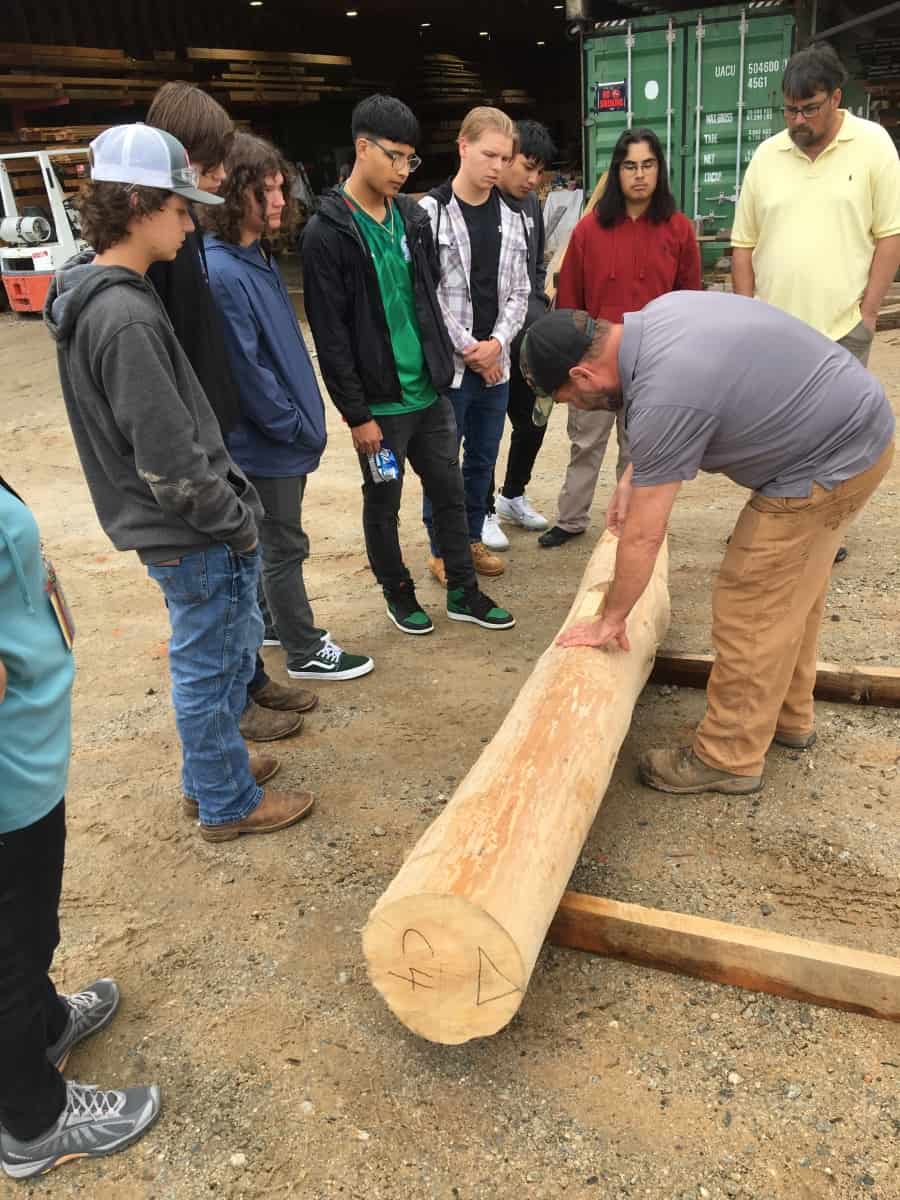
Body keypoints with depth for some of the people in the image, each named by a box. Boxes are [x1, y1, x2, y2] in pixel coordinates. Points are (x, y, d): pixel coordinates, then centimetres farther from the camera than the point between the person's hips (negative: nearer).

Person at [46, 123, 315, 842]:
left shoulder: (89, 293, 7)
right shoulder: (126, 319, -24)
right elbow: (171, 464, -26)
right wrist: (238, 521, -11)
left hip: (172, 531, 10)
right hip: (196, 537, -10)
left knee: (229, 649, 24)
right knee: (212, 667, 7)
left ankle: (210, 770, 42)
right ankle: (227, 803, 28)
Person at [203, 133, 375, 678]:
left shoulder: (261, 256, 8)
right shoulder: (220, 272, -22)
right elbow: (245, 370, -23)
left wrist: (307, 418, 10)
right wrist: (300, 427, -15)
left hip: (283, 433, 9)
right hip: (268, 440, -9)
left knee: (272, 542, 21)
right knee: (285, 547, 5)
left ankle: (269, 622, 39)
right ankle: (306, 651, 21)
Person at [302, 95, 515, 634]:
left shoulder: (413, 216, 8)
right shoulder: (328, 233, -11)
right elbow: (330, 335, -13)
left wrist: (443, 365, 13)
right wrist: (357, 413, -14)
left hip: (430, 393, 6)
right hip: (379, 403, -6)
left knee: (450, 493, 13)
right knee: (383, 505, 10)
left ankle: (463, 592, 28)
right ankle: (399, 593, 29)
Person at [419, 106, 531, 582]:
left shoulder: (510, 218, 9)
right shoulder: (430, 212, -8)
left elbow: (518, 292, 9)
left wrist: (497, 342, -8)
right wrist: (468, 348, -12)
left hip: (495, 363, 5)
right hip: (446, 363, -5)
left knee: (483, 459, 14)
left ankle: (472, 538, 30)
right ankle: (442, 550, 19)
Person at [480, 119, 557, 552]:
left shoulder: (529, 203, 9)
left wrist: (540, 311, 9)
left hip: (526, 340, 7)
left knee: (533, 421, 14)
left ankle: (513, 496, 34)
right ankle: (484, 512, 21)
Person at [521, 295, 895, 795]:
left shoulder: (663, 397, -28)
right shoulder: (657, 315, 0)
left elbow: (643, 535, -21)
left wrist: (610, 619, -9)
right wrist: (634, 476, 13)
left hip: (828, 464, -10)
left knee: (750, 612, -4)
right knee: (789, 592, 20)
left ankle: (728, 757, 11)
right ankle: (787, 717, 36)